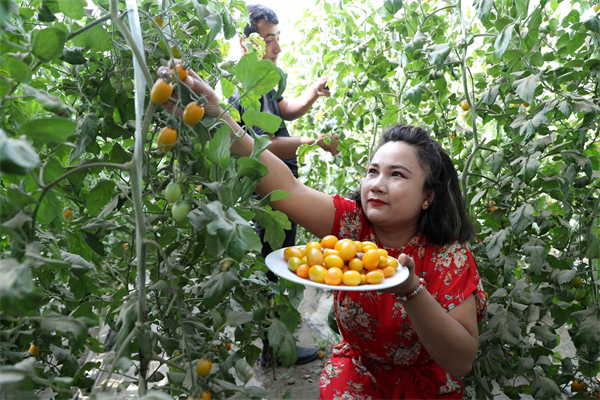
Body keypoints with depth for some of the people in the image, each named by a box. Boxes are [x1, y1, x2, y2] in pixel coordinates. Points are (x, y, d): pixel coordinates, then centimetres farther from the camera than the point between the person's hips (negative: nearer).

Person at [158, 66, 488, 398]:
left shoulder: (449, 258, -20)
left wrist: (411, 290, -39)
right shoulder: (352, 222, -16)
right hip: (356, 369, 0)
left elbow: (462, 362, -24)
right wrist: (219, 119, -39)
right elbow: (288, 188, -29)